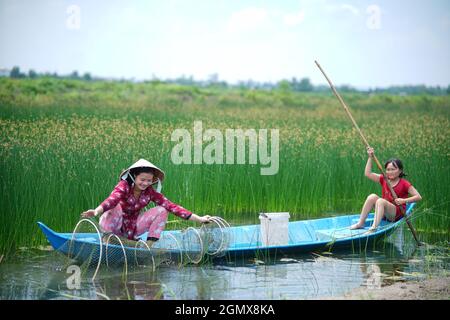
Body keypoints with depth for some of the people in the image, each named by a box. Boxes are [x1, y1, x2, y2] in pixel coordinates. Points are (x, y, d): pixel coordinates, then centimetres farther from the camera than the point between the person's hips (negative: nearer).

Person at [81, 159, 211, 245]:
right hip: (118, 227, -4)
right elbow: (112, 199, -38)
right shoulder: (124, 186, -18)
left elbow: (171, 206, -13)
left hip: (134, 228, 4)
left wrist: (199, 219, -20)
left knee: (162, 210, -13)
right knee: (115, 210, -35)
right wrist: (96, 211, -59)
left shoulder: (150, 192, -7)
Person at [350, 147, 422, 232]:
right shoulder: (384, 179, 11)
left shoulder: (404, 184, -4)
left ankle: (374, 227, -45)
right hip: (384, 214, 5)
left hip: (397, 214, -5)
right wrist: (370, 157, 1)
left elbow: (418, 197, -9)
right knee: (372, 196, -18)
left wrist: (404, 200, -23)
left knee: (381, 201, -30)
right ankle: (360, 223, -20)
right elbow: (368, 174, 6)